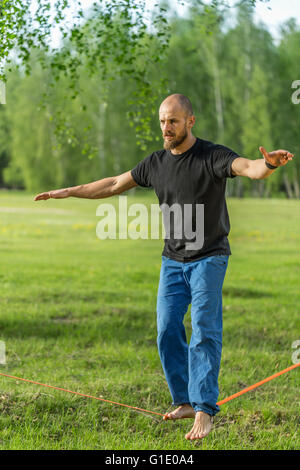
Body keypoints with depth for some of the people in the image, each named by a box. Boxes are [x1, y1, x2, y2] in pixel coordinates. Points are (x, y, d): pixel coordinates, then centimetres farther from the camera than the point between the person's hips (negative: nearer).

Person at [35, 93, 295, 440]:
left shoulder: (212, 156, -12)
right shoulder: (156, 163, 6)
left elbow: (250, 168, -30)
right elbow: (116, 184, 18)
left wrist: (269, 164, -54)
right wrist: (69, 192, 18)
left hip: (209, 258, -6)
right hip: (173, 260, 6)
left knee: (204, 331, -13)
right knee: (167, 331, 1)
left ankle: (204, 411, -14)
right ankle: (185, 402, 12)